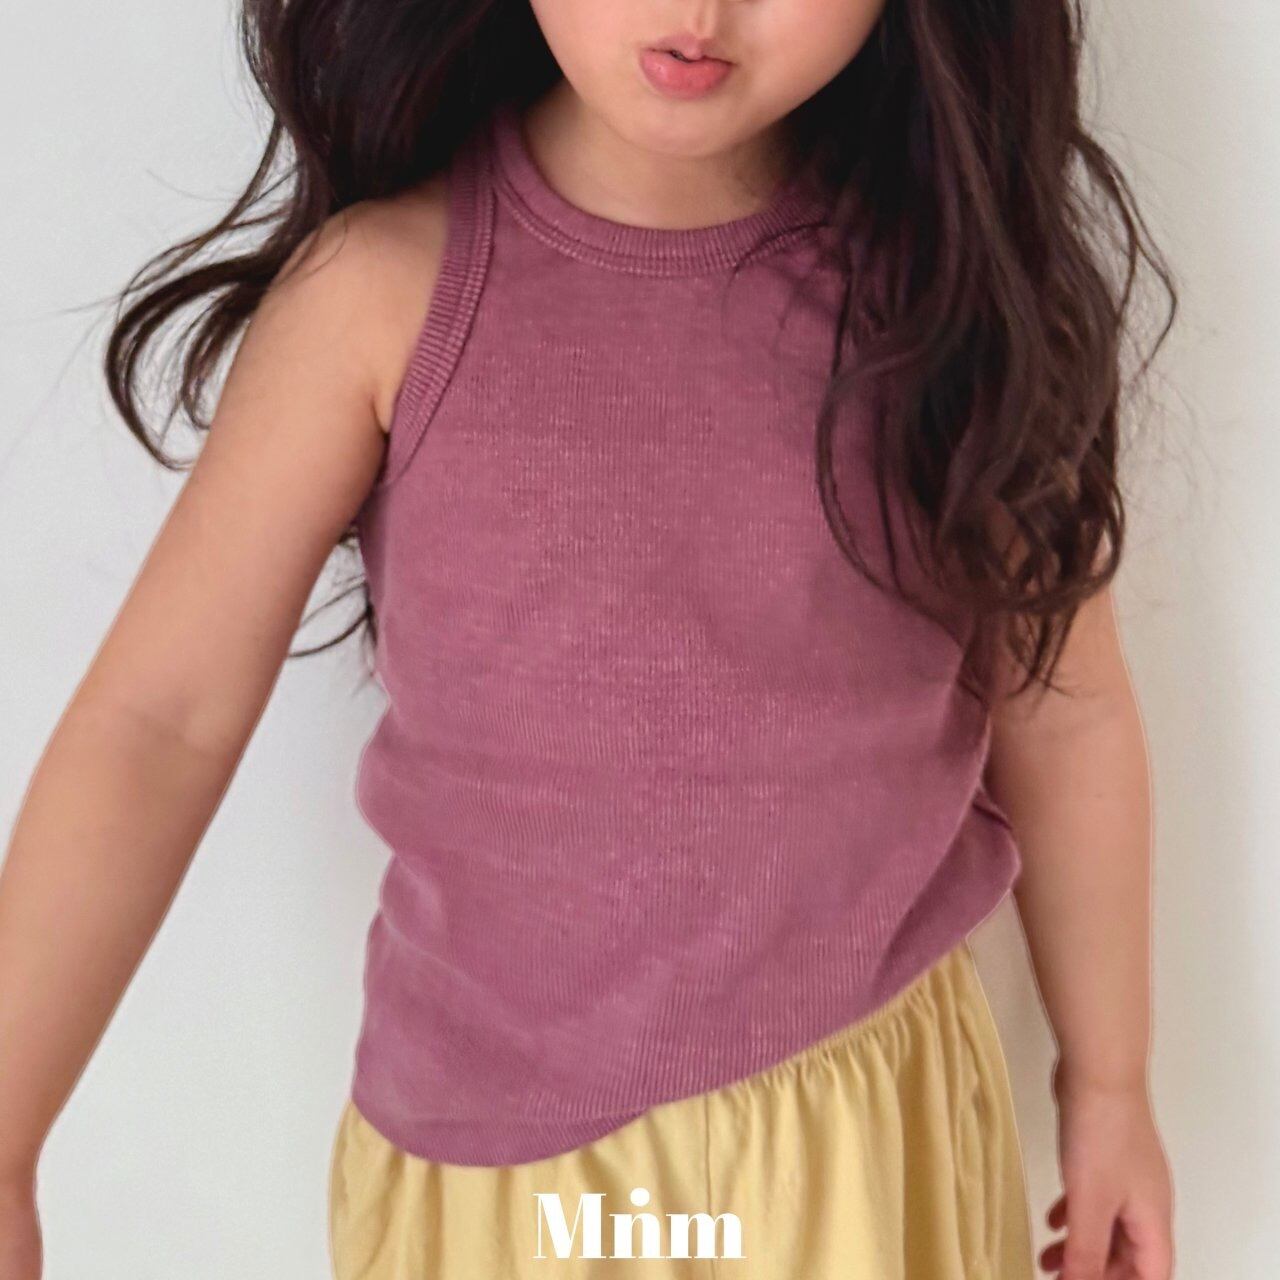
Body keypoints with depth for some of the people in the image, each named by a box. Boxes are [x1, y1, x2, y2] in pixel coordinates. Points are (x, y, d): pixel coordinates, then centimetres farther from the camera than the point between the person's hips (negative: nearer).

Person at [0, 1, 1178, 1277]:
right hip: (491, 1139, -1)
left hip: (876, 1129, 2)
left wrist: (1108, 1083, 8)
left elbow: (1060, 706, 0)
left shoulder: (945, 282, -10)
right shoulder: (386, 289, -13)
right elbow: (160, 720, -12)